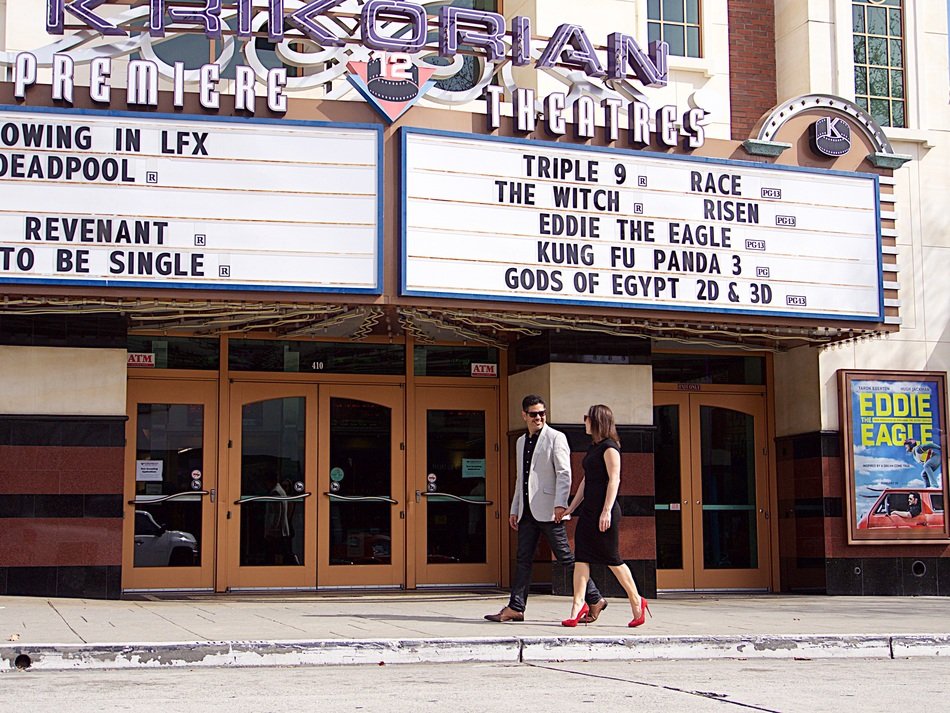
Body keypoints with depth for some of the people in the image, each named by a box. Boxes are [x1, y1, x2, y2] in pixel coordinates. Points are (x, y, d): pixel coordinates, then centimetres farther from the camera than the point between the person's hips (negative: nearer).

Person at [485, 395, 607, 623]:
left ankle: (595, 600, 4)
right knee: (523, 560, 5)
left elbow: (564, 473, -11)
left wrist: (560, 504, -21)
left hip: (548, 510, -7)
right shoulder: (521, 442, 19)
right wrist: (514, 509, 18)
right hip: (528, 511, 7)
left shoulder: (556, 438, -3)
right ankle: (515, 608, 6)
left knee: (565, 557, -4)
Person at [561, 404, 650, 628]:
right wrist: (571, 507, 20)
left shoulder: (609, 447, -10)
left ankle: (636, 601, 12)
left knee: (612, 559, -2)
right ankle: (578, 605, -4)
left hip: (604, 511, -9)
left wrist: (607, 511, -22)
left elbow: (614, 479, -16)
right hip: (588, 509, 9)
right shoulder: (593, 448, 18)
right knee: (581, 557, 0)